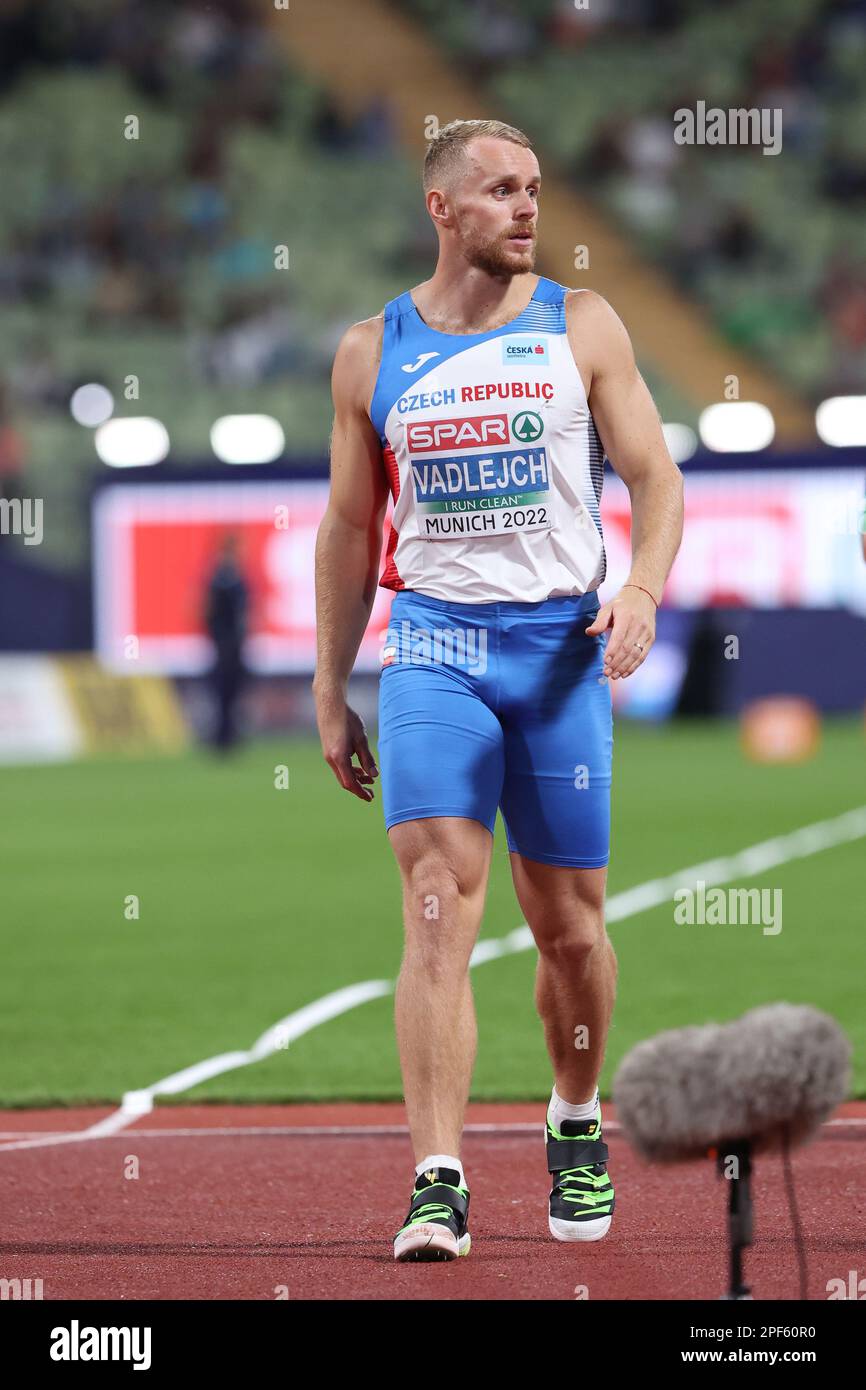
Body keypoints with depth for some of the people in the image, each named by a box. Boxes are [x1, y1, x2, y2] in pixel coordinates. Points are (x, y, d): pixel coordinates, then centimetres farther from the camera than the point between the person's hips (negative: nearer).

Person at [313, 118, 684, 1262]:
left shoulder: (580, 326, 4)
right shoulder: (371, 353, 6)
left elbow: (655, 477, 2)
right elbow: (349, 528, 13)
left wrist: (643, 589, -17)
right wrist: (330, 694, 12)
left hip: (561, 645, 1)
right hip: (432, 646, 0)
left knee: (569, 923, 7)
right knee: (439, 911, -15)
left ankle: (576, 1126, 34)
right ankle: (439, 1186, -19)